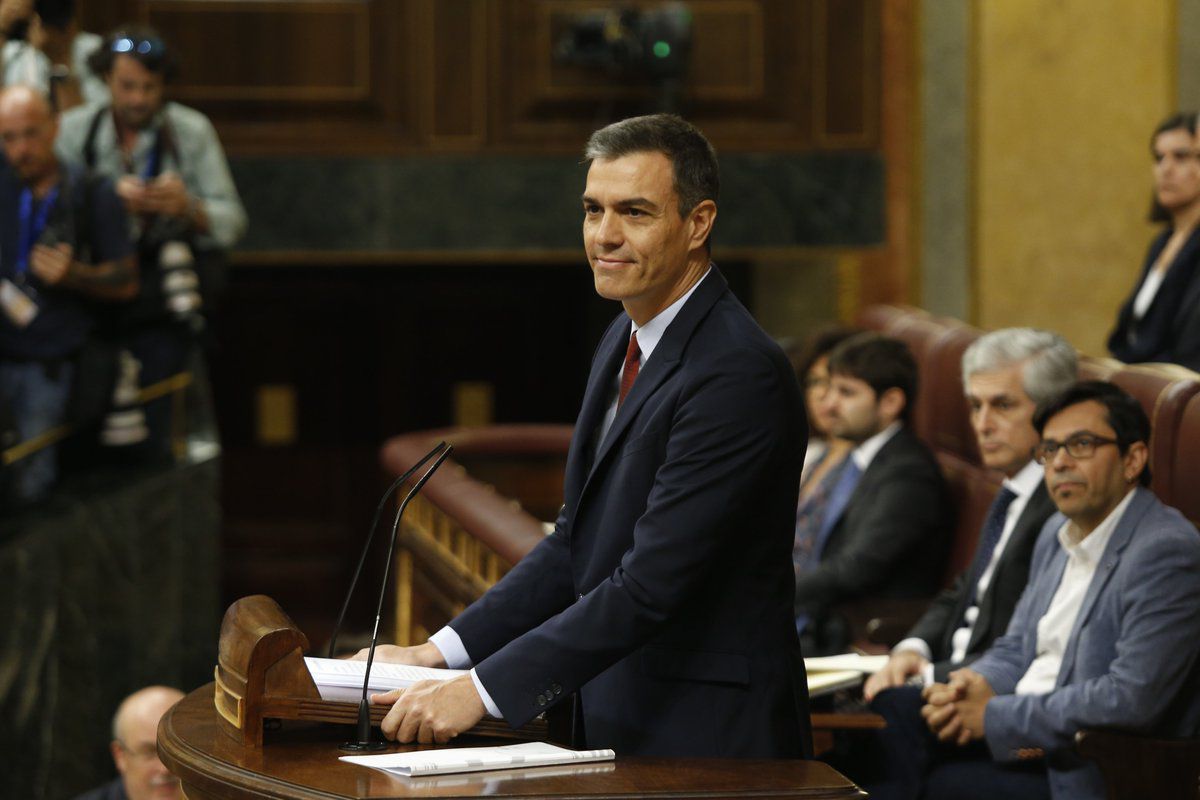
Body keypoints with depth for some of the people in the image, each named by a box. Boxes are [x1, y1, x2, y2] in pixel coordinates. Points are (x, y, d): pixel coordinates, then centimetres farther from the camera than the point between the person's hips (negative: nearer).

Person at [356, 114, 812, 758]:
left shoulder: (738, 375, -19)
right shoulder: (624, 342, 11)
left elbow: (650, 583, -23)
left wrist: (482, 689, -23)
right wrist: (440, 651, 3)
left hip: (709, 744, -8)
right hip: (616, 727, 8)